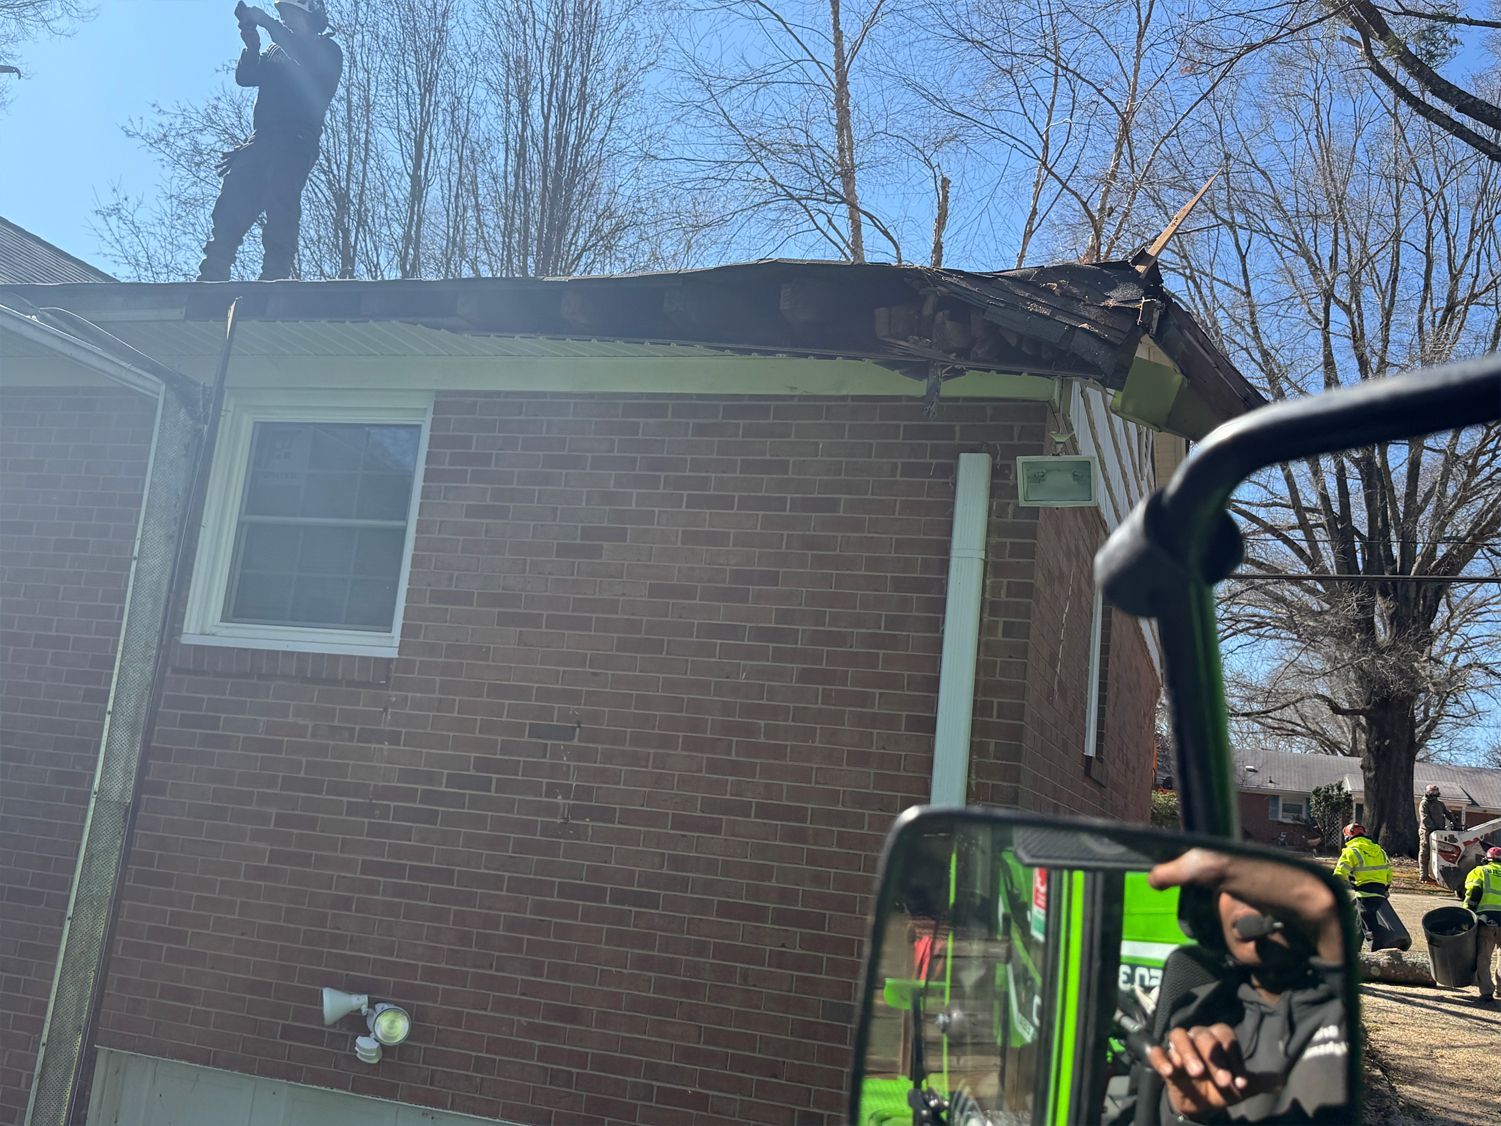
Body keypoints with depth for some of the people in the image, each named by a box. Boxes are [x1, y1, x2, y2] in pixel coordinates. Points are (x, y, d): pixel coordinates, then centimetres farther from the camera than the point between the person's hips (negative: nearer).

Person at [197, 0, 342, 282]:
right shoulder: (276, 50, 31)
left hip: (296, 141, -6)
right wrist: (251, 46, -2)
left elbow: (308, 63, -13)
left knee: (280, 200, -21)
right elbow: (245, 76, 16)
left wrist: (269, 23, -11)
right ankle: (213, 274, -15)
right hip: (263, 139, 6)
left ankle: (275, 274, -26)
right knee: (234, 193, -8)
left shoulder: (327, 51, 11)